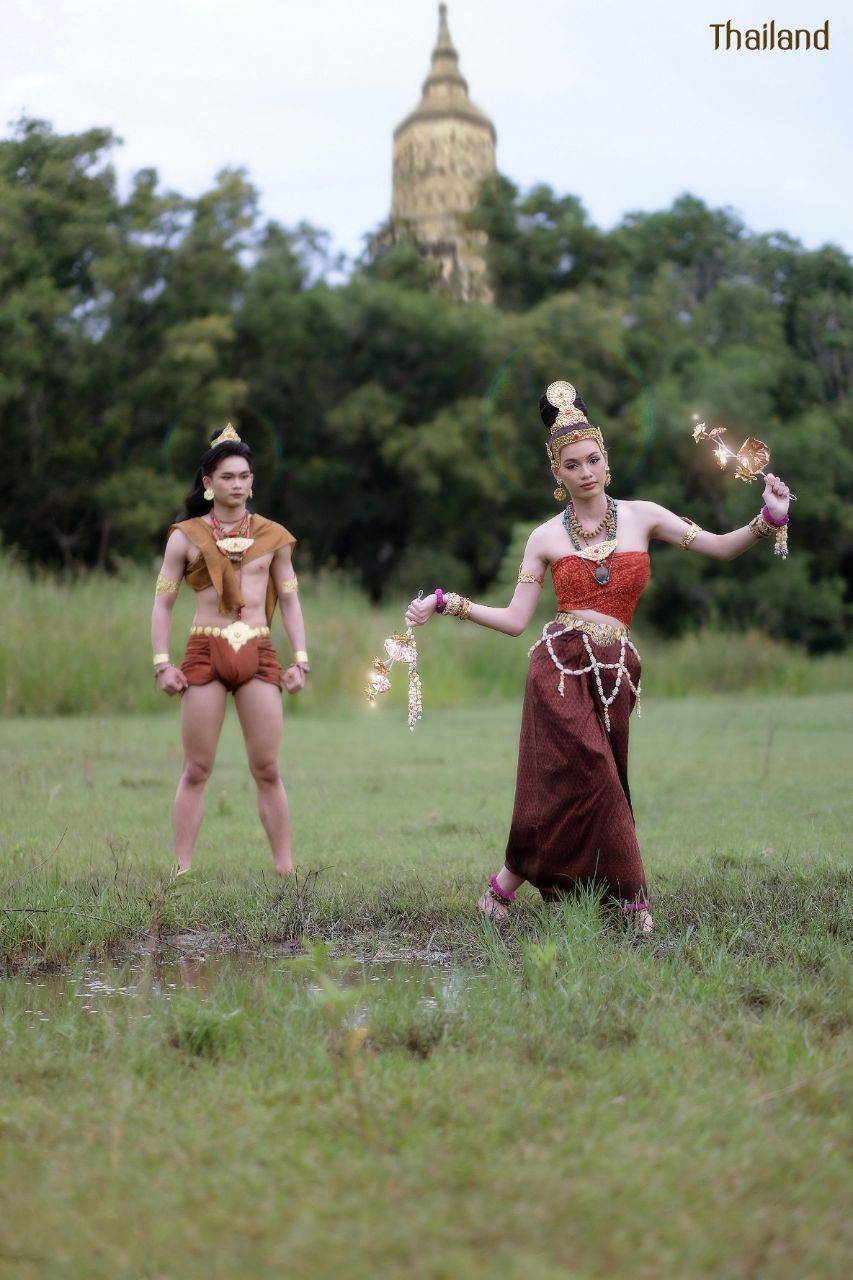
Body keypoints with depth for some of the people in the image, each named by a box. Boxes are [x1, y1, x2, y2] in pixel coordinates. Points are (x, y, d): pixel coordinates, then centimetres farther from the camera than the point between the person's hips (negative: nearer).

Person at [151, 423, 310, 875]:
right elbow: (162, 603, 7)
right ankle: (182, 871, 3)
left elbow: (290, 601, 14)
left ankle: (286, 869, 4)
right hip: (205, 652, -1)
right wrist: (162, 663, -4)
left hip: (259, 654, 1)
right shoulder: (186, 537, 5)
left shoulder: (272, 536, 10)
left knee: (267, 771, 1)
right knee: (196, 771, 0)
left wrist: (300, 660, 5)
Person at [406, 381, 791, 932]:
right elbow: (515, 619, 8)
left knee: (577, 787, -1)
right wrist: (446, 604, 3)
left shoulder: (641, 516, 10)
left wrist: (768, 520, -12)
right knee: (593, 777, -13)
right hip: (560, 666, -2)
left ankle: (508, 882, 11)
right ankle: (631, 901, -5)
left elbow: (721, 546, 6)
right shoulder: (545, 537, 9)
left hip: (614, 673, 2)